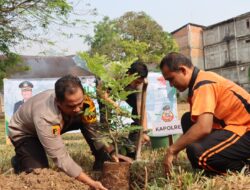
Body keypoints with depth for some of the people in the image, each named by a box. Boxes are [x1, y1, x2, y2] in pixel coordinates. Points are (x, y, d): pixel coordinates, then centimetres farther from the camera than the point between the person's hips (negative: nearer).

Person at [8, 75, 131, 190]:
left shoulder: (82, 100, -29)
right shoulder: (44, 118, -43)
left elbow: (94, 129, -15)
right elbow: (60, 157, -39)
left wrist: (111, 152, -25)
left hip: (56, 126, 5)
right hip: (23, 133, -5)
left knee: (87, 121, -17)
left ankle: (102, 163, -1)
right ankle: (19, 161, 8)